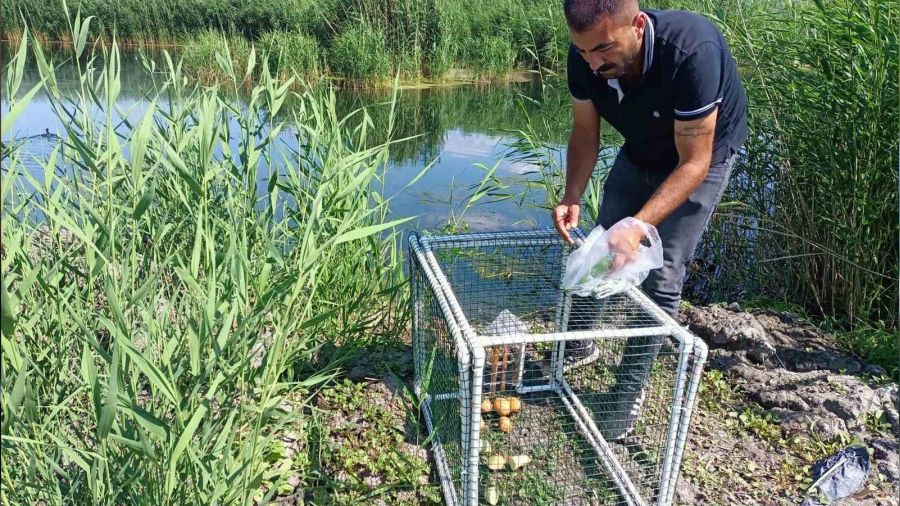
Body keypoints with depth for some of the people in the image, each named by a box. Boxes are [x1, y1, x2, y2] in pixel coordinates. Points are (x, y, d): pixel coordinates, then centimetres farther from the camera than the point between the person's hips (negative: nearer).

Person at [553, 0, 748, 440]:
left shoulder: (692, 51, -40)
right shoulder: (585, 58, -24)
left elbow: (694, 163, -34)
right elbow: (585, 134, -10)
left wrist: (638, 226, -45)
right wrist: (571, 198, -26)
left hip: (702, 157, -5)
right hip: (640, 153, 5)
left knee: (661, 276, -9)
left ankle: (630, 391, 8)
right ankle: (576, 345, 31)